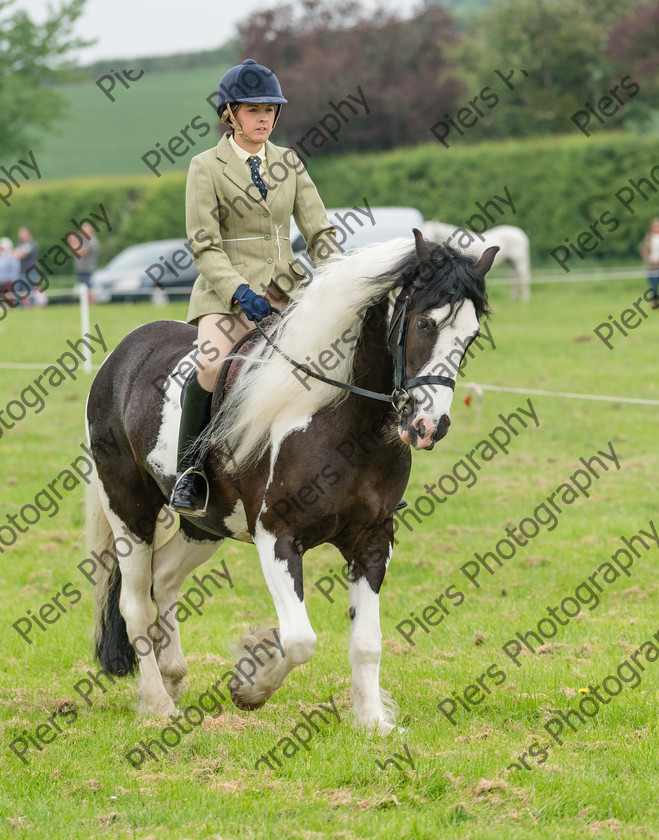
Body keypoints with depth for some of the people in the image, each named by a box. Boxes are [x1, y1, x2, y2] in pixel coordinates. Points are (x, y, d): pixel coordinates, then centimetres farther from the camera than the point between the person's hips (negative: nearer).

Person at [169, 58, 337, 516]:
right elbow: (204, 247, -6)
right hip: (227, 292, -5)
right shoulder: (207, 168, 0)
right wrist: (239, 292, -20)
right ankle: (189, 466, -16)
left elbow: (320, 230, 10)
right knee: (213, 363, -33)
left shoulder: (289, 163, 13)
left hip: (286, 288, 5)